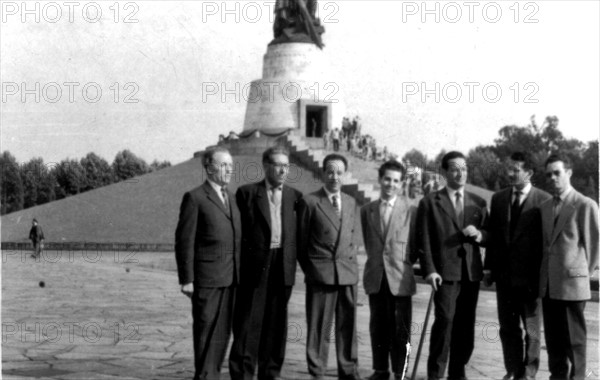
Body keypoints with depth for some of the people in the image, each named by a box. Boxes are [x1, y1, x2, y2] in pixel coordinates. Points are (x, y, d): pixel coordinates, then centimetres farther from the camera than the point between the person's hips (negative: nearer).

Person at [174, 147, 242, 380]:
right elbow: (184, 241, -9)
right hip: (206, 278, -6)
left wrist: (240, 273, 10)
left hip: (230, 278, 6)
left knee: (223, 330, 9)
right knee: (206, 331, 0)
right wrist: (186, 279, -12)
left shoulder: (232, 197, 15)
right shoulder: (195, 198, -7)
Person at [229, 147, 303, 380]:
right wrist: (239, 263, -4)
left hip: (283, 267, 3)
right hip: (254, 266, -3)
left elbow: (299, 234, 14)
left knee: (275, 325, 9)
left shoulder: (294, 196, 11)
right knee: (248, 324, -2)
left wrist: (302, 264, 4)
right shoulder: (247, 193, 2)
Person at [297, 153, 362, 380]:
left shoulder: (351, 203, 14)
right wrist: (309, 268, 1)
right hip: (320, 273, -4)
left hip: (348, 273, 4)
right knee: (318, 326, -1)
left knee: (347, 325, 7)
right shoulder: (309, 202, -2)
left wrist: (348, 260, 9)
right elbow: (301, 241, 1)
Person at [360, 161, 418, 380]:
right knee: (378, 327, 9)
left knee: (401, 328, 0)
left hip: (400, 278, -3)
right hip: (375, 278, 3)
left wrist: (405, 262, -1)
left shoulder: (410, 211, -2)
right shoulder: (367, 210, 8)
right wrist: (376, 259, 9)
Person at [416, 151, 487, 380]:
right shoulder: (430, 203, 4)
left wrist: (479, 235, -6)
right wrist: (429, 270, -10)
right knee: (444, 319, -14)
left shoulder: (478, 203, 15)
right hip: (445, 271, -4)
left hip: (471, 272, 4)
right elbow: (423, 240, 0)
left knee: (465, 324, 5)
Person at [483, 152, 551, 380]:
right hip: (504, 274, 5)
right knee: (508, 327, 11)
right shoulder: (498, 199, 8)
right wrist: (489, 267, 6)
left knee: (531, 328, 7)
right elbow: (492, 235, 10)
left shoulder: (544, 200, -7)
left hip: (530, 275, -4)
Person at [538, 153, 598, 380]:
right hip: (548, 285, 6)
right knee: (553, 337, 11)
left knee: (573, 338, 0)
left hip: (572, 284, -6)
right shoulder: (545, 208, 13)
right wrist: (543, 275, 11)